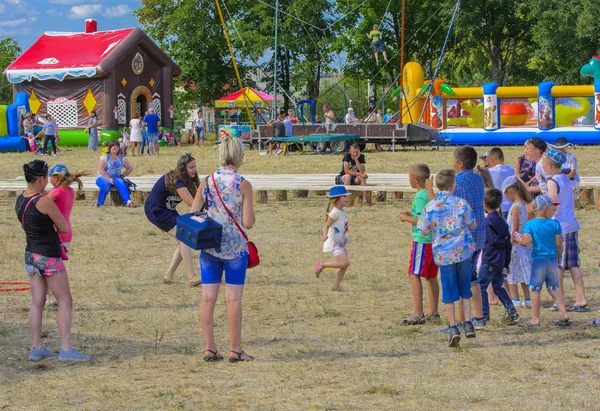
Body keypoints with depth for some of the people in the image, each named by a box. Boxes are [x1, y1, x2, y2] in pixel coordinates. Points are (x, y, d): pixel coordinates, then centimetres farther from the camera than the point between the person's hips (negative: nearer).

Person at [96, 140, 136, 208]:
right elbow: (101, 170, -12)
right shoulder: (105, 157, -1)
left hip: (116, 178, 3)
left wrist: (122, 176, 4)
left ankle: (128, 201, -47)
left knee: (121, 184, -31)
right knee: (106, 184, -38)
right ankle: (99, 203, -27)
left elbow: (130, 168, 20)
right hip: (103, 178, -3)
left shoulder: (121, 158, 12)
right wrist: (108, 179, -22)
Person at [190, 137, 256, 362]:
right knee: (233, 298, 1)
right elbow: (248, 222, -11)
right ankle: (235, 350, 4)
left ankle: (210, 348, 6)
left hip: (209, 246, 3)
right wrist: (251, 213, 10)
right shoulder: (243, 185, -8)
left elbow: (192, 214, 2)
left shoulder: (207, 182, 1)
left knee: (208, 297, 5)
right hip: (235, 247, -3)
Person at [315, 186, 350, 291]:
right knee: (345, 263, -18)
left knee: (345, 265, 5)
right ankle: (322, 265, -3)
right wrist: (325, 235, -40)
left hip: (341, 242, 9)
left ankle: (336, 286, 9)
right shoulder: (334, 213, -18)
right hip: (334, 243, -9)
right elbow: (326, 226, -22)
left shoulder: (343, 212, 9)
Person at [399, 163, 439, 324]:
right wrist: (411, 214, 17)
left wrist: (407, 218, -8)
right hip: (434, 239, 10)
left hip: (422, 241, -10)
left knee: (414, 275, -10)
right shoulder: (431, 193, 13)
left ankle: (417, 313, -16)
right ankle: (433, 312, 20)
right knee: (431, 276, 14)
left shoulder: (420, 197, -15)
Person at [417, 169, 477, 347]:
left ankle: (453, 327, 3)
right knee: (464, 289, 15)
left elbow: (424, 231, -2)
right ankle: (468, 324, 12)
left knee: (449, 293, 7)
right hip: (463, 251, 0)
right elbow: (473, 225, 1)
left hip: (444, 254, 0)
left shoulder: (429, 207, -8)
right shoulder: (461, 203, -9)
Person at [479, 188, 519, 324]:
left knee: (481, 286, -1)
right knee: (498, 287, 16)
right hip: (501, 260, 8)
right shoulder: (502, 221, 12)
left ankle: (484, 315, -3)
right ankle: (512, 312, 10)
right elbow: (508, 240, 13)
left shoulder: (487, 220, -11)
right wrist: (507, 262, 16)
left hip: (490, 259, -8)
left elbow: (493, 240, -21)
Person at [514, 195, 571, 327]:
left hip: (538, 260, -2)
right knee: (554, 288, 13)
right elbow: (558, 244, -2)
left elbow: (525, 242, -16)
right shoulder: (555, 224, -4)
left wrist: (517, 238, 5)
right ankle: (564, 314, 5)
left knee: (535, 290, 4)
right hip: (552, 259, 2)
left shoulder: (530, 224, -7)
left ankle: (535, 319, 5)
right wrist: (558, 257, 15)